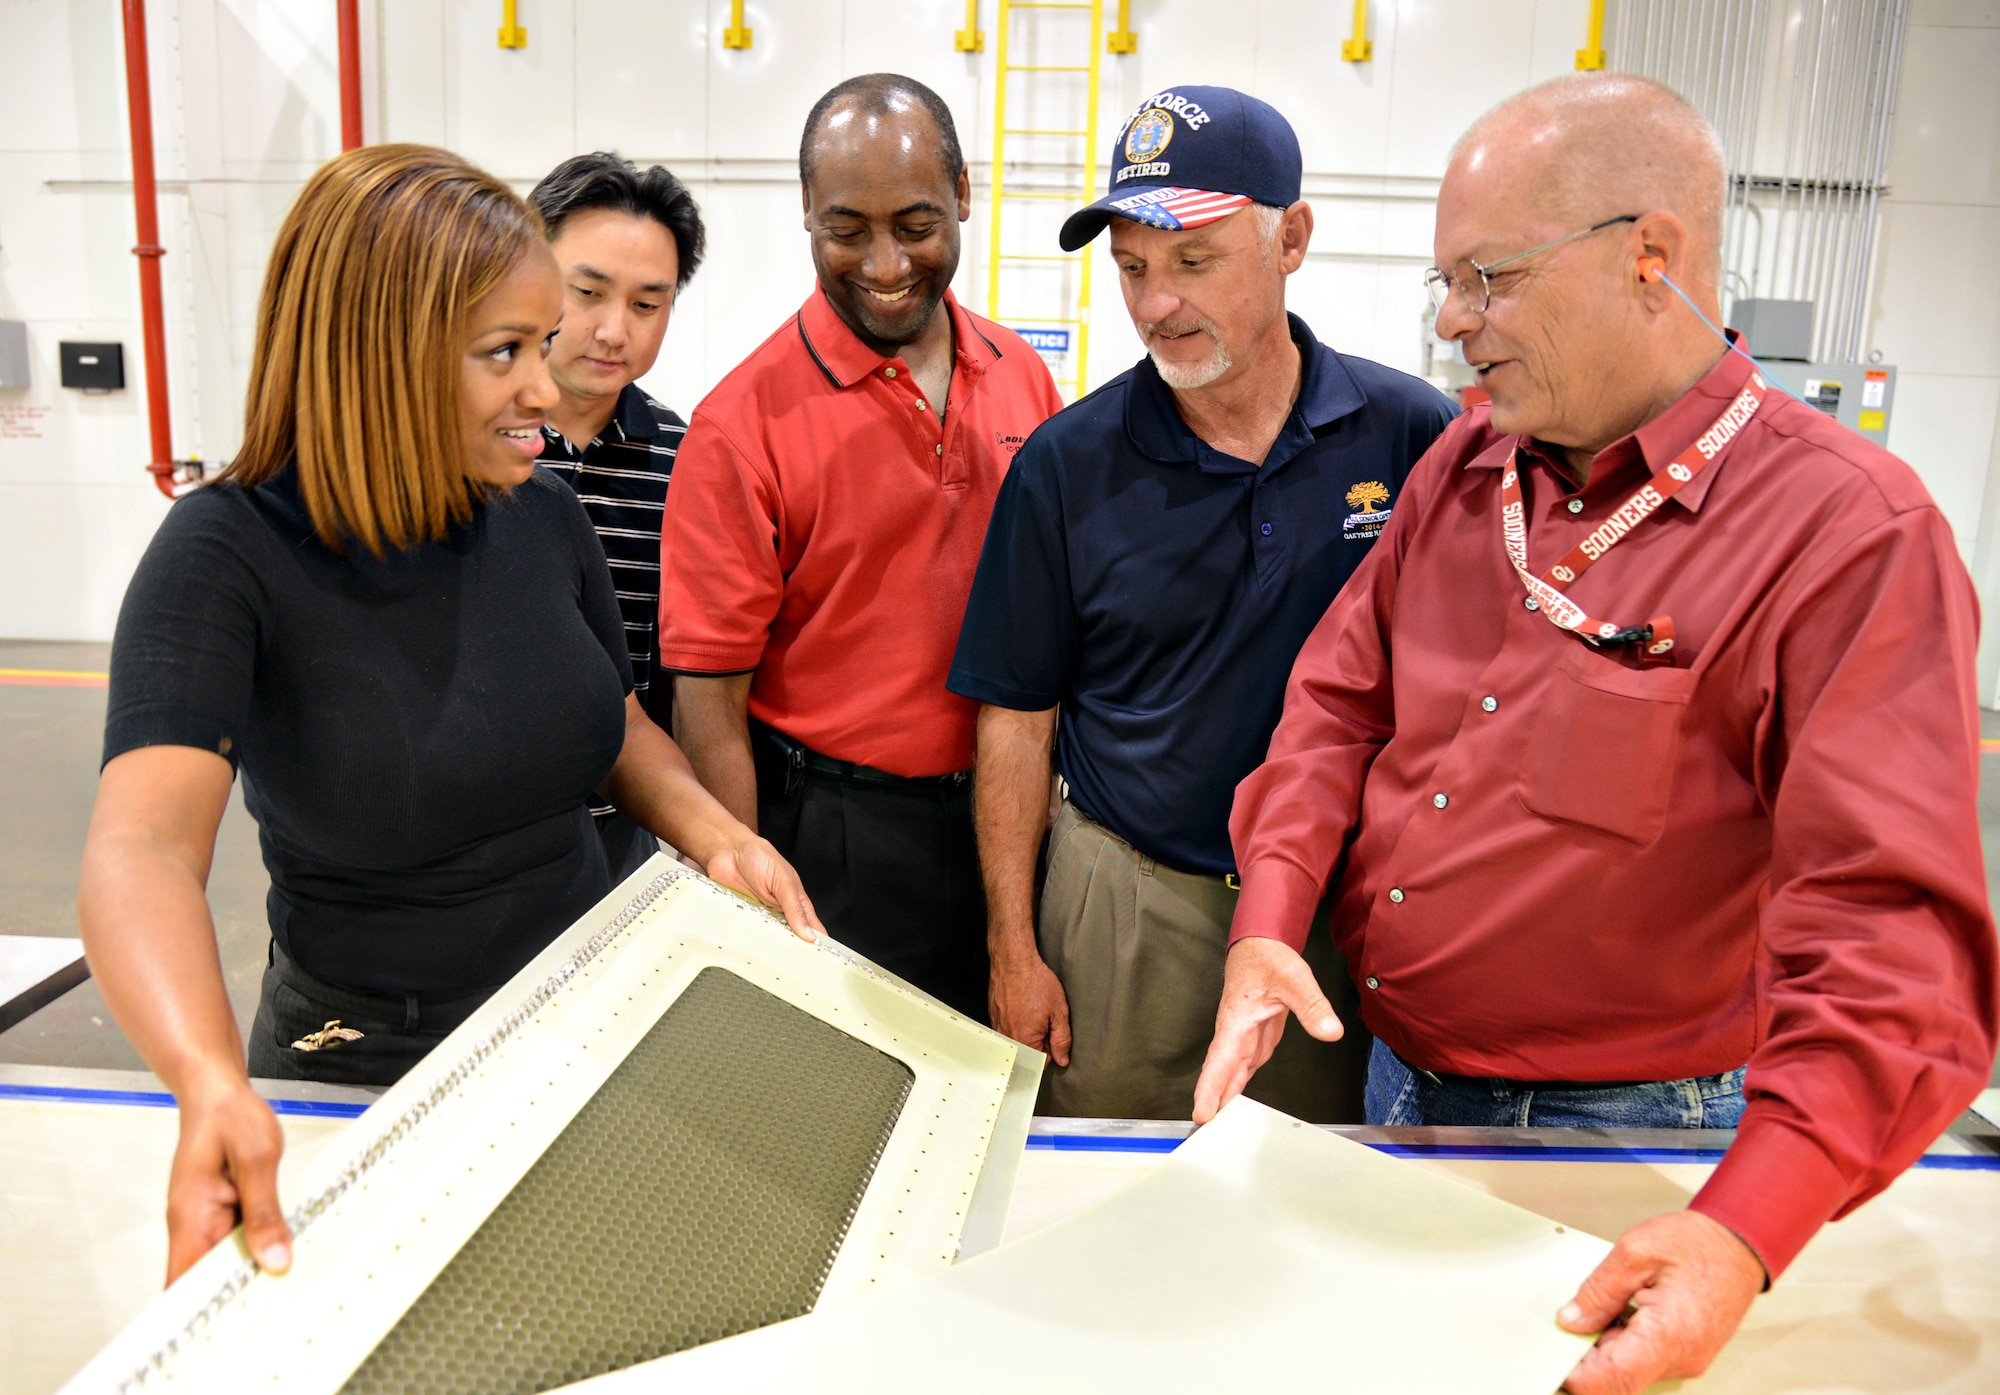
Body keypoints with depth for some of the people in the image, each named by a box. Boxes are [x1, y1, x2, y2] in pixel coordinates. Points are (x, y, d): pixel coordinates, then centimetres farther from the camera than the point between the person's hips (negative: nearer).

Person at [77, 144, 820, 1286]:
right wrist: (212, 1088, -50)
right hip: (365, 1059, -4)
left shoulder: (545, 516, -6)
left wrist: (710, 829, -11)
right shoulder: (230, 552, -20)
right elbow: (143, 845, -33)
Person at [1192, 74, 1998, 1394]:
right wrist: (1269, 924, -10)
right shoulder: (1463, 465, 1)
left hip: (1621, 1136, -5)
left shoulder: (1854, 531, -19)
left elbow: (1893, 929, -25)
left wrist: (1745, 1233, -34)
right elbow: (1341, 700, 5)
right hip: (1392, 1082, 6)